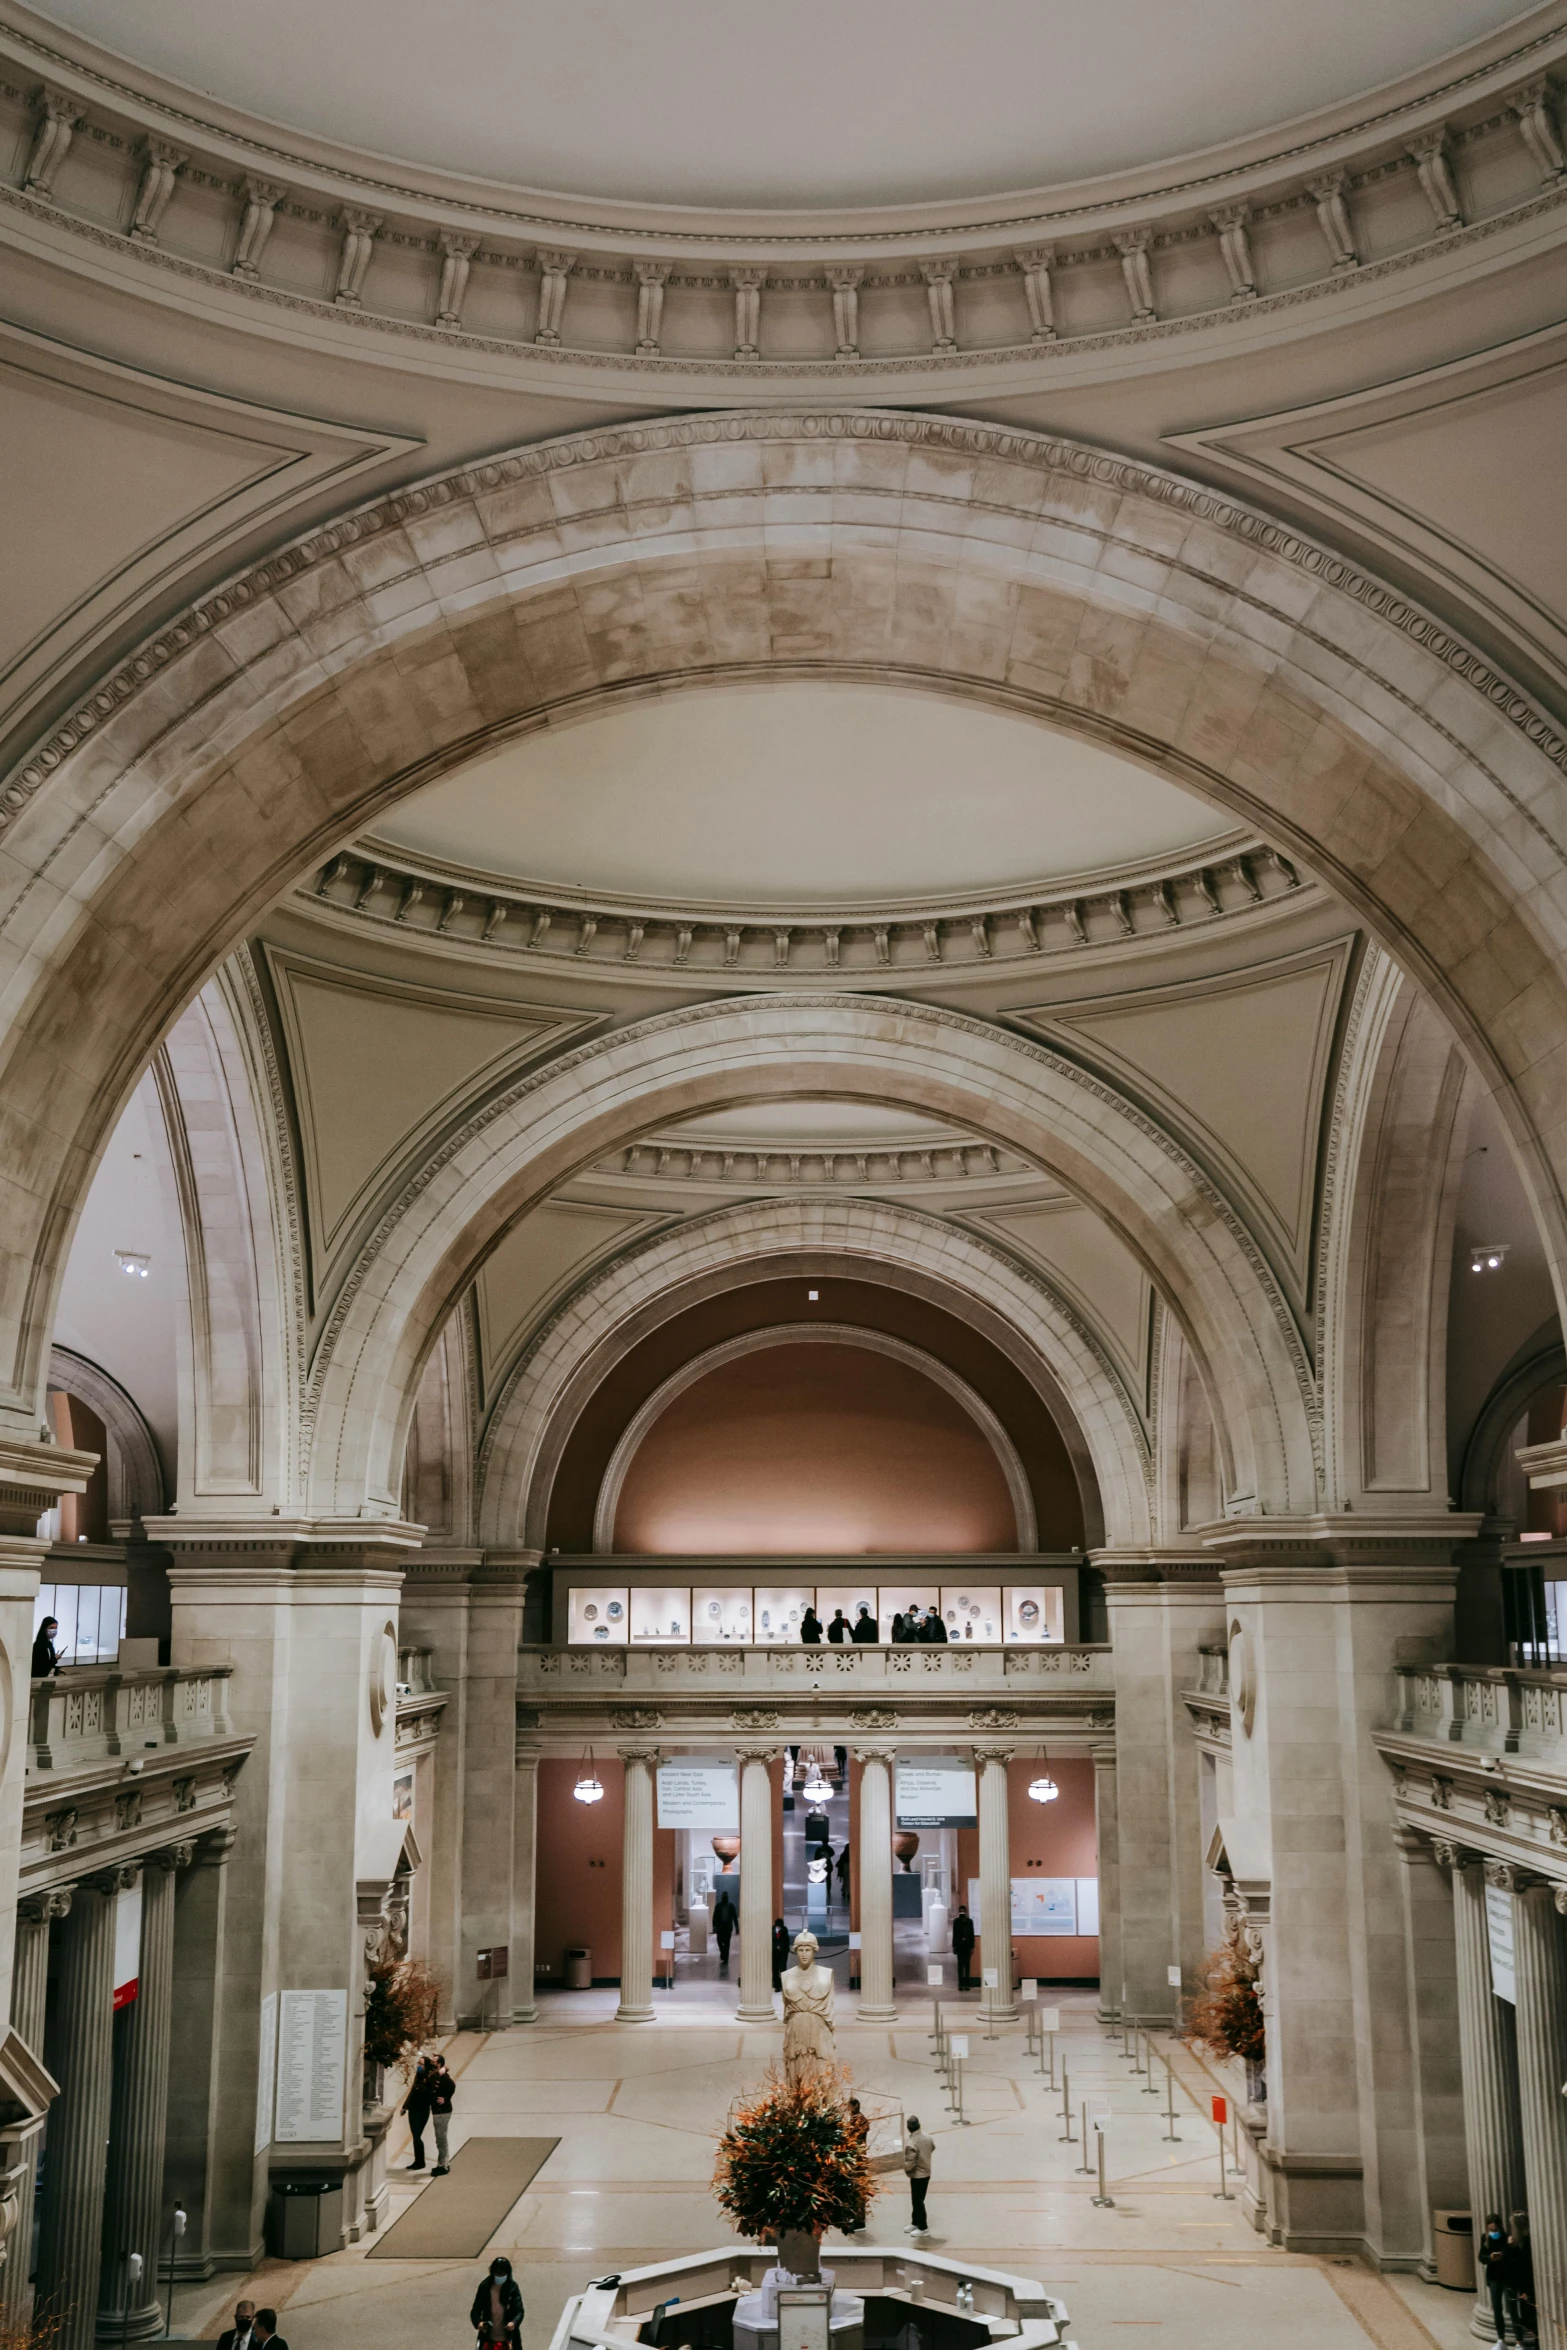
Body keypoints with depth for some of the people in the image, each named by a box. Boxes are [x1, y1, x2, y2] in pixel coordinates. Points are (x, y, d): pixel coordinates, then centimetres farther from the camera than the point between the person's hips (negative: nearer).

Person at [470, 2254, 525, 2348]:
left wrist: (514, 2322, -33)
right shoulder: (485, 2286, -4)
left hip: (507, 2338, -1)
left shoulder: (513, 2287, -5)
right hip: (489, 2338, 1)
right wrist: (478, 2322, -26)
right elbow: (475, 2310, -4)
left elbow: (519, 2310, -10)